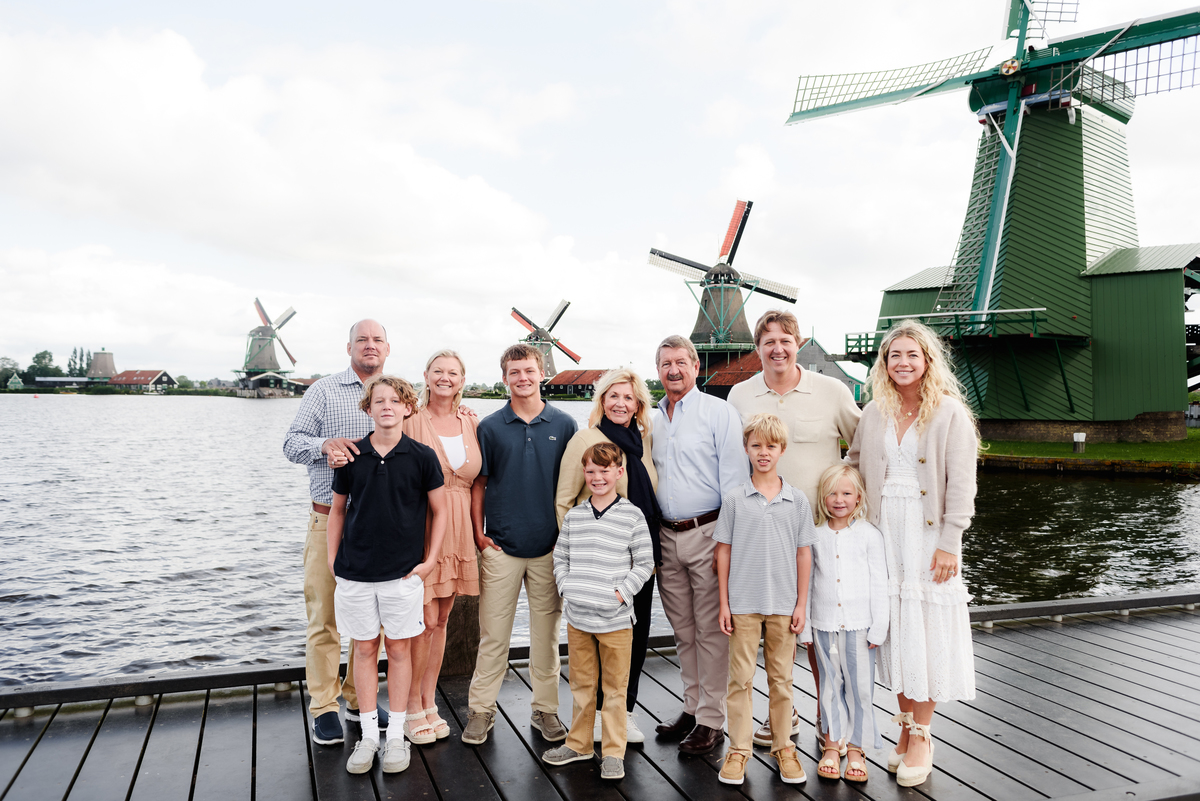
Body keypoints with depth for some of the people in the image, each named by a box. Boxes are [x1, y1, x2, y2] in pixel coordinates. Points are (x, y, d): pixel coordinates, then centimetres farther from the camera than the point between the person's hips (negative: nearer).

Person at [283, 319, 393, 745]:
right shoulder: (324, 391, 4)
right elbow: (292, 442, -1)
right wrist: (324, 445, -21)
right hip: (330, 520, -2)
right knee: (325, 616, 1)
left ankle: (359, 700, 23)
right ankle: (324, 707, 13)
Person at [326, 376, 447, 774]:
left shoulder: (422, 456, -4)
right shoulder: (351, 456, 1)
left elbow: (439, 510, 3)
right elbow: (337, 509, 12)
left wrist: (430, 560, -2)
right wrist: (332, 559, 7)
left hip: (403, 573, -1)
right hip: (355, 573, 2)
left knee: (399, 650, 8)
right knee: (364, 649, 9)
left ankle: (396, 735, 21)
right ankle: (368, 734, 22)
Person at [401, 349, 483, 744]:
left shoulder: (472, 424, 9)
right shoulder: (412, 420, -5)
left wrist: (477, 529, 8)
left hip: (457, 530, 5)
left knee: (441, 620, 12)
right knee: (426, 620, -3)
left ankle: (429, 703, 24)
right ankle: (412, 708, 14)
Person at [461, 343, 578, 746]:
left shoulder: (564, 425, 3)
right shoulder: (490, 427, 1)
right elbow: (478, 483, 5)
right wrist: (478, 534, -2)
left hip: (550, 547, 1)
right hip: (500, 546, -1)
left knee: (546, 630, 10)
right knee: (493, 632, 5)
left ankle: (546, 709, 23)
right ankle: (481, 709, 19)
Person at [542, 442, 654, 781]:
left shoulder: (632, 515, -4)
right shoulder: (573, 516, 6)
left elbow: (644, 563, -2)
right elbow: (560, 557, 12)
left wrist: (622, 593, -11)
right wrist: (566, 588, -1)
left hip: (615, 619, -3)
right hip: (577, 616, 3)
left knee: (615, 687, 7)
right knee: (581, 683, 16)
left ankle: (613, 752, 19)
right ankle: (579, 744, 32)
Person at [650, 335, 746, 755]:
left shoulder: (719, 412, -4)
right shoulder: (652, 420, 14)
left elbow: (734, 478, -8)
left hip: (707, 532, -5)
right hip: (666, 536, 6)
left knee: (711, 629, 0)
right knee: (683, 630, 13)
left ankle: (712, 720, 10)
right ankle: (693, 707, 26)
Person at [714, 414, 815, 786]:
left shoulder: (797, 500, 2)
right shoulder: (734, 500, -1)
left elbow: (803, 553, 4)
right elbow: (724, 551, 2)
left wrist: (801, 603, 2)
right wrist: (724, 603, 0)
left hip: (783, 604, 1)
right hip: (743, 602, -1)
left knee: (781, 678, 11)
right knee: (741, 677, 5)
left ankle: (783, 746, 24)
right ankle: (739, 749, 16)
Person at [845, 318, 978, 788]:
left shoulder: (950, 413, -6)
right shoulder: (874, 413, 8)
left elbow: (961, 485, -9)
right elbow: (852, 463, 19)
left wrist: (949, 544, -13)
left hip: (928, 534, -4)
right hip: (884, 532, 4)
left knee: (927, 635, 2)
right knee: (894, 631, 10)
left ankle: (921, 736, 16)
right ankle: (906, 725, 25)